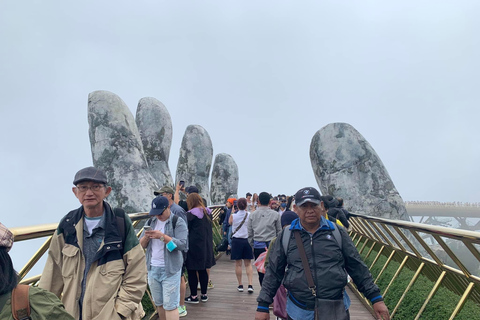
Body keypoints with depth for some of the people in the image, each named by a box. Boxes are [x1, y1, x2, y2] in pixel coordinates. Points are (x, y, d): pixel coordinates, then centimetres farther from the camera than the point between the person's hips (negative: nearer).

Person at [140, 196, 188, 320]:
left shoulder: (178, 222, -8)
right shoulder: (151, 221, 9)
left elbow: (182, 245, -19)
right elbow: (142, 244, 8)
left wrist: (162, 236, -26)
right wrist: (146, 236, -14)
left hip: (170, 270, -5)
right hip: (153, 269, 5)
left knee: (170, 305, -4)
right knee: (159, 303, 15)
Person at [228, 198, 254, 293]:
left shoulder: (233, 215, -8)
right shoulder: (250, 215, -6)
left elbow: (230, 222, 13)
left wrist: (232, 211, 18)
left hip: (236, 240, -1)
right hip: (247, 240, 1)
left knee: (238, 264, 8)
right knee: (248, 264, 10)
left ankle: (240, 285, 14)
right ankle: (250, 285, 1)